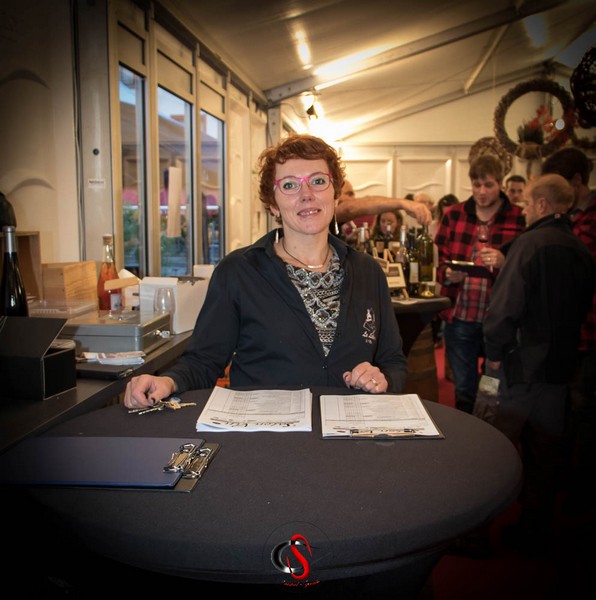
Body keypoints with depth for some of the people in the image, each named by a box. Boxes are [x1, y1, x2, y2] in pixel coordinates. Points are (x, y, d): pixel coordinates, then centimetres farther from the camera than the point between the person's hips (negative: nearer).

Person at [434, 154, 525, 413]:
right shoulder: (453, 215, 6)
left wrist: (504, 262, -20)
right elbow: (439, 261, 11)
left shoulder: (518, 219, -2)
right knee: (464, 389, 14)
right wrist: (448, 274, -10)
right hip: (459, 317, 2)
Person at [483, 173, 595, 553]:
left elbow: (506, 305, -20)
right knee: (545, 449, 15)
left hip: (524, 365, -7)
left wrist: (495, 352, -9)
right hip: (560, 365, 7)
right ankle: (535, 531, 30)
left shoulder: (531, 243, -15)